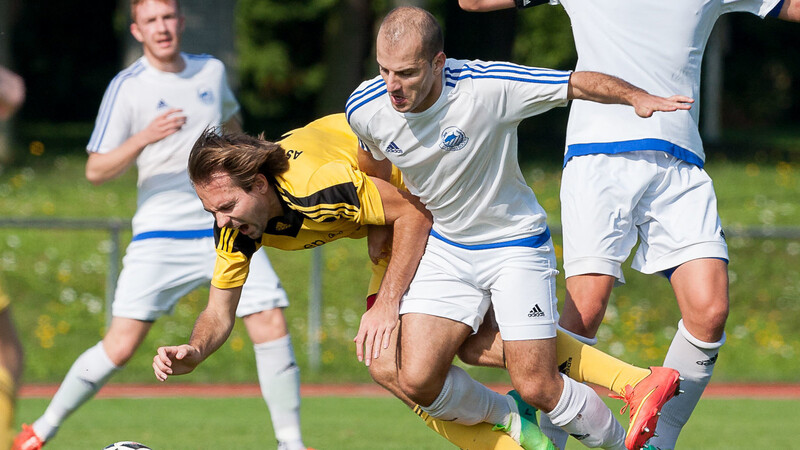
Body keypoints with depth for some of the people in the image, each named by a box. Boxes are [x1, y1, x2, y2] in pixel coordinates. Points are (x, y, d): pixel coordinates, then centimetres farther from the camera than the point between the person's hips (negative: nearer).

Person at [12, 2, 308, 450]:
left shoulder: (212, 71, 8)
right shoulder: (127, 88, -5)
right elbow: (96, 170, -10)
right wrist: (144, 138, -25)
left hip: (227, 228, 4)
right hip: (161, 234, -3)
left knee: (272, 326, -11)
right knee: (121, 345, -11)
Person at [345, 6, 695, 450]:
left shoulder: (488, 87, -27)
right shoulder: (365, 110, -14)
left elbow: (579, 83, -15)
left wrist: (636, 96, -35)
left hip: (515, 244, -3)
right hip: (443, 247, 3)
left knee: (537, 388, -9)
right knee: (417, 379, -13)